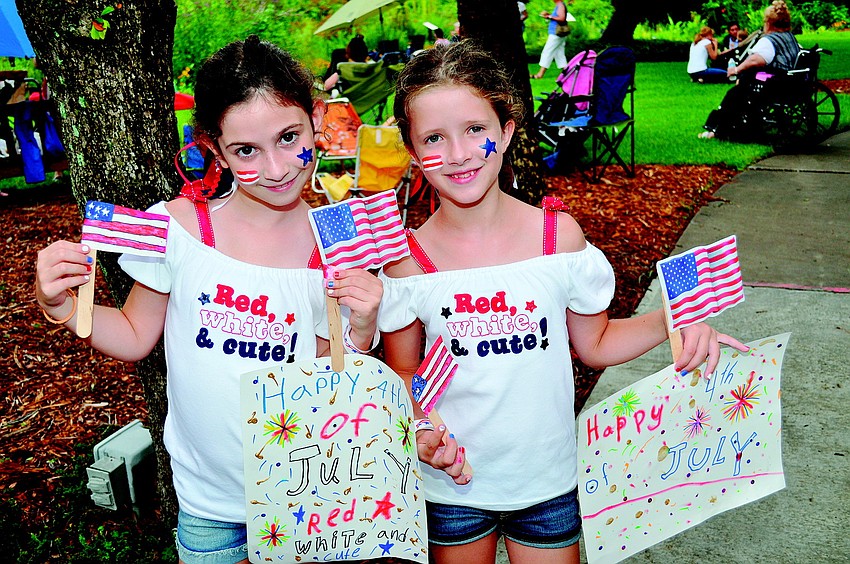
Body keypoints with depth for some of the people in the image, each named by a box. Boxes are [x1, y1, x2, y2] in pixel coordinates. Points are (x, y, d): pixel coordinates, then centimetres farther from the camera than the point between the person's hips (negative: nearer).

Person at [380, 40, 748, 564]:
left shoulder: (560, 235, -12)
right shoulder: (407, 260, -13)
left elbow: (594, 342, 1)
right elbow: (403, 372, -1)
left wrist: (670, 323, -14)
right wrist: (422, 428, -18)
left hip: (547, 480, 1)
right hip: (453, 485, 0)